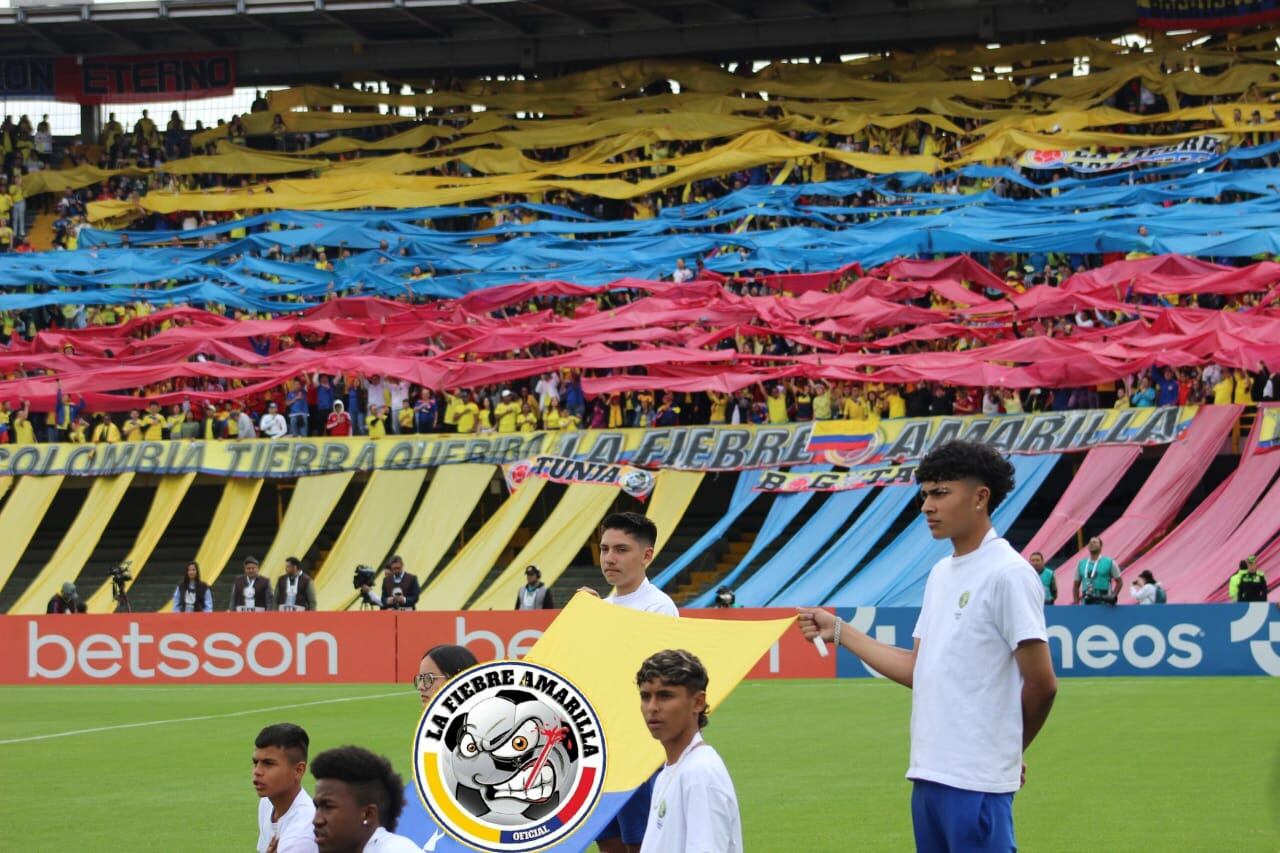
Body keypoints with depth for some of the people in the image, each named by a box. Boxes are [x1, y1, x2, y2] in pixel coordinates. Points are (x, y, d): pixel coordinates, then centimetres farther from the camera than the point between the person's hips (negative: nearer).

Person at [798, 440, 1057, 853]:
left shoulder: (1008, 575, -11)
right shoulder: (941, 574, 15)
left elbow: (1041, 684, -11)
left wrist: (1007, 749, 3)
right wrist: (840, 632, 14)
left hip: (976, 781, -9)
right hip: (929, 773, 9)